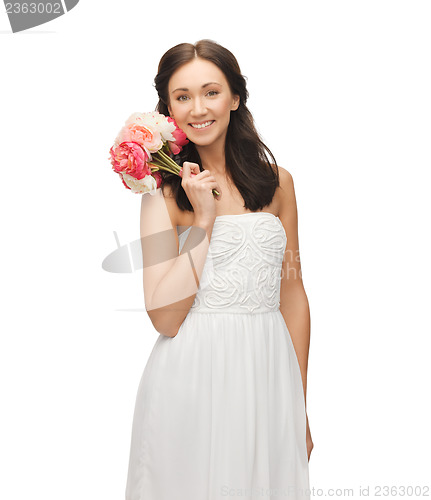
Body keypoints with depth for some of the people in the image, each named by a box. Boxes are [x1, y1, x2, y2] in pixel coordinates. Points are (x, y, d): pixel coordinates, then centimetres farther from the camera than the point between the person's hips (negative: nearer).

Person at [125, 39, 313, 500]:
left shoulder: (277, 182, 4)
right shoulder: (163, 191, -5)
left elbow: (293, 295, 7)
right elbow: (164, 317, -12)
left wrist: (300, 406, 8)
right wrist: (204, 217, -15)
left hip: (268, 374, 3)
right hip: (192, 379, -2)